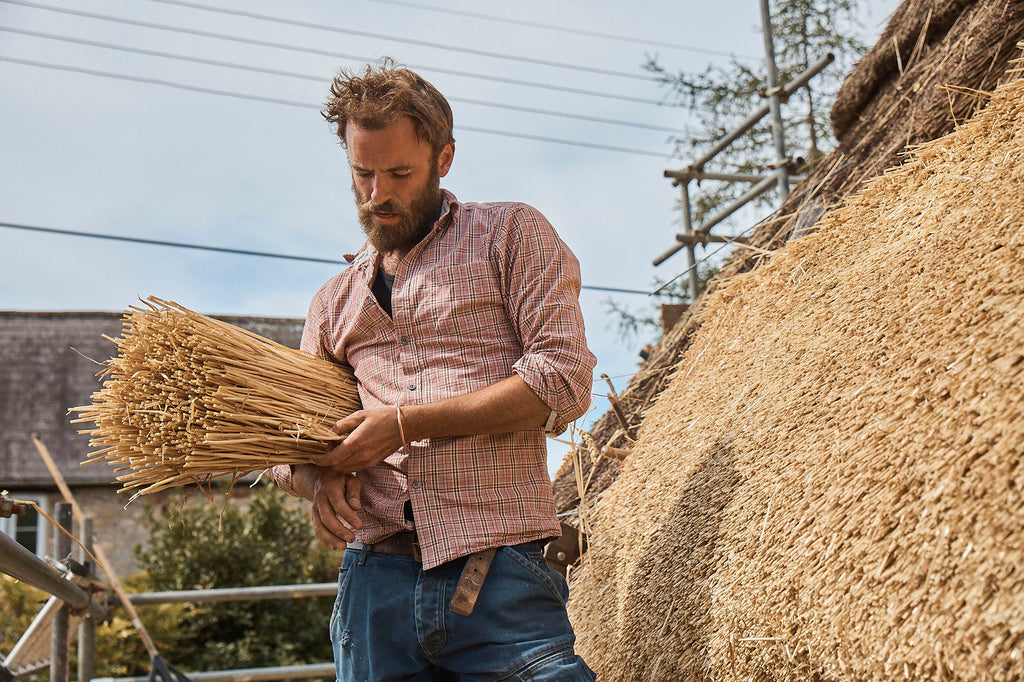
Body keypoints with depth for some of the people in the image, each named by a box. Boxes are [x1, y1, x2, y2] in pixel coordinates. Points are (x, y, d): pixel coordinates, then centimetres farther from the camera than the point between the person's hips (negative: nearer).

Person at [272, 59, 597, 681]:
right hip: (374, 581, 4)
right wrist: (321, 478, -2)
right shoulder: (336, 301, 21)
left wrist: (407, 424, -8)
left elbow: (564, 381, -6)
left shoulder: (510, 234, 7)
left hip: (501, 578, -4)